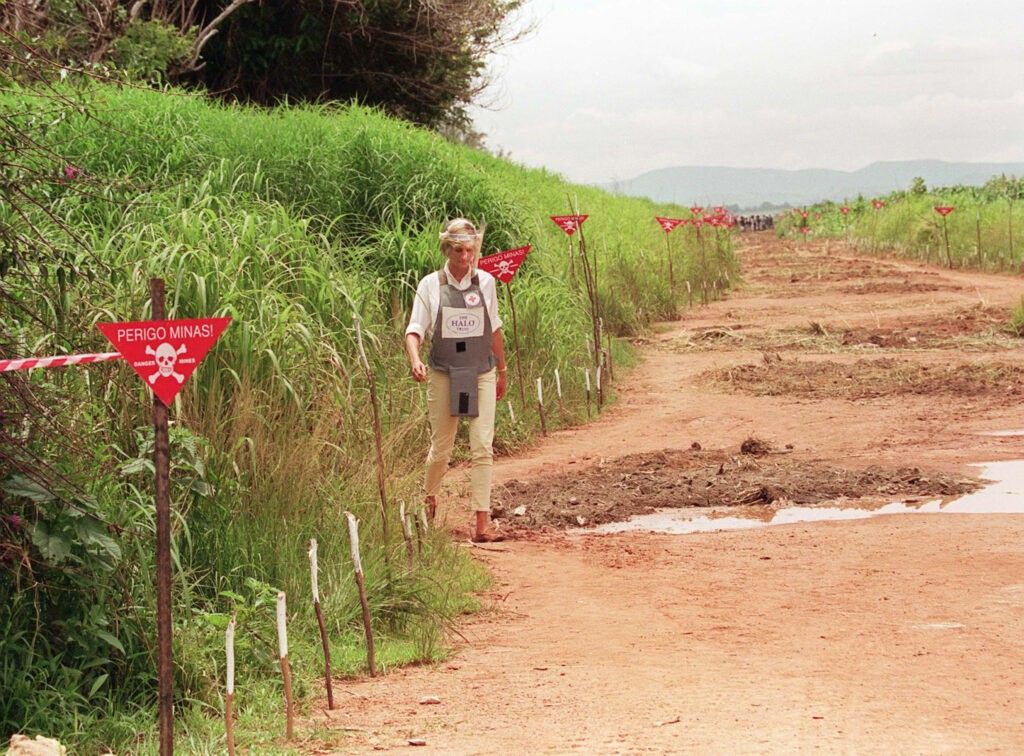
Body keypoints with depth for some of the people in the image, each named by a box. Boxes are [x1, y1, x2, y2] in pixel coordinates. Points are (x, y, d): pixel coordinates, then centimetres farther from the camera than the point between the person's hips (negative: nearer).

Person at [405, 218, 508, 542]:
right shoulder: (431, 285, -3)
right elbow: (415, 329, -6)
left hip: (481, 374, 1)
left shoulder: (485, 282, 3)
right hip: (443, 375, -1)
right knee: (441, 448, 7)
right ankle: (428, 498, 37)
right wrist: (415, 360, -25)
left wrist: (502, 370, 20)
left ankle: (482, 522, -12)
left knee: (482, 447, -10)